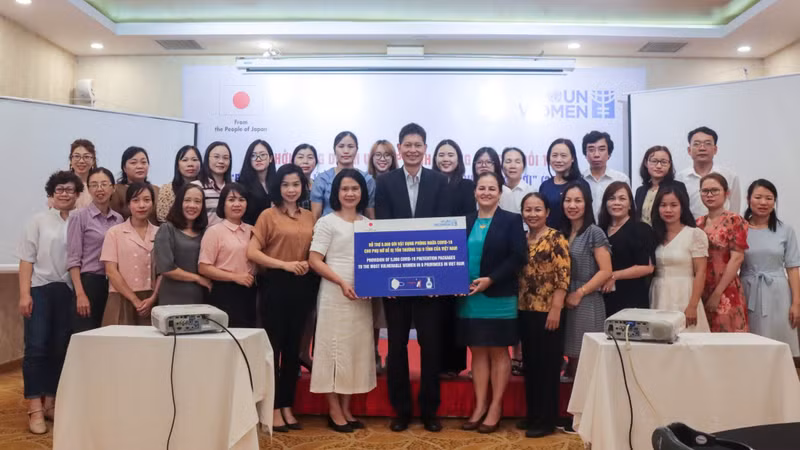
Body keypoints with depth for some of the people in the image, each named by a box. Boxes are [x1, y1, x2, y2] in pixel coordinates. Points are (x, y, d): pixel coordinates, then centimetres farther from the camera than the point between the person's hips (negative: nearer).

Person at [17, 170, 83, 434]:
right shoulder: (39, 221, 2)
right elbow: (27, 259, 0)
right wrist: (24, 293, -8)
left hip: (68, 292, 2)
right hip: (41, 289, -2)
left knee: (60, 349, 6)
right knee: (36, 347, -5)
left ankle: (50, 402, 19)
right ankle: (35, 409, -1)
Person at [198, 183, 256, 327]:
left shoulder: (251, 230, 11)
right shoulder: (214, 231, -4)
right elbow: (203, 268, -10)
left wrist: (255, 278, 5)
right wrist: (235, 277, -15)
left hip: (249, 292, 5)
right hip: (225, 293, -5)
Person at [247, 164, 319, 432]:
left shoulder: (309, 217, 10)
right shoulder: (268, 215, -3)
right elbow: (252, 252, -10)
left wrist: (308, 264, -3)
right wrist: (284, 264, -18)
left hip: (302, 286, 4)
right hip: (276, 285, -4)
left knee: (293, 347, 12)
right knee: (273, 346, 2)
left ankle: (288, 406, 23)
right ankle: (274, 408, 13)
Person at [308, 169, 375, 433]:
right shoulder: (327, 222, -2)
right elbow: (315, 261, -8)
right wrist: (342, 283, -18)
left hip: (362, 296, 5)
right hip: (335, 294, -5)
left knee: (357, 348, 8)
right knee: (335, 348, 0)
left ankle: (346, 408, 20)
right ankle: (334, 410, 11)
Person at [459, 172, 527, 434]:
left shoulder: (512, 220, -1)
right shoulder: (465, 222, 10)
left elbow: (518, 257, -10)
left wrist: (490, 279, -18)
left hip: (499, 299, -3)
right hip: (470, 299, 4)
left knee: (499, 352, 5)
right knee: (478, 352, 10)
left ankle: (495, 408, 15)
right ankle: (480, 406, 19)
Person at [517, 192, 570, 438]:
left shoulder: (556, 238, -8)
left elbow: (563, 277, -13)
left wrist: (555, 309, -18)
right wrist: (517, 306, 9)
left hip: (547, 312, -6)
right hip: (525, 311, 6)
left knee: (547, 366, 1)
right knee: (530, 365, 13)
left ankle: (546, 419, 10)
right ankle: (532, 414, 24)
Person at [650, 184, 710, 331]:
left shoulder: (695, 234, -3)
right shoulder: (654, 235, 9)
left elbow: (700, 272, -8)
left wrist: (692, 306, -15)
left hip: (683, 298, -4)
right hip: (658, 298, 4)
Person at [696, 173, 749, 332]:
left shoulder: (734, 221, -4)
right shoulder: (697, 223, 11)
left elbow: (737, 258, -11)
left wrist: (717, 293, -14)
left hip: (725, 293, -5)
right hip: (700, 292, 5)